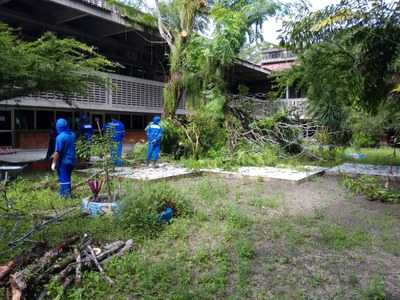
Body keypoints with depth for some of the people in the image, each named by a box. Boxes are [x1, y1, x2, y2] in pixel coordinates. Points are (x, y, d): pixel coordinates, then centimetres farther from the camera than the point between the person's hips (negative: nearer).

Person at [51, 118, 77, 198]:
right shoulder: (73, 135, 1)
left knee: (63, 179, 3)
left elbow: (58, 152, -19)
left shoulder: (60, 137, -19)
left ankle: (66, 195, 7)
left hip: (64, 161, -7)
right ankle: (68, 193, 29)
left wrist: (54, 163, -12)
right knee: (67, 178, 20)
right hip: (72, 160, 7)